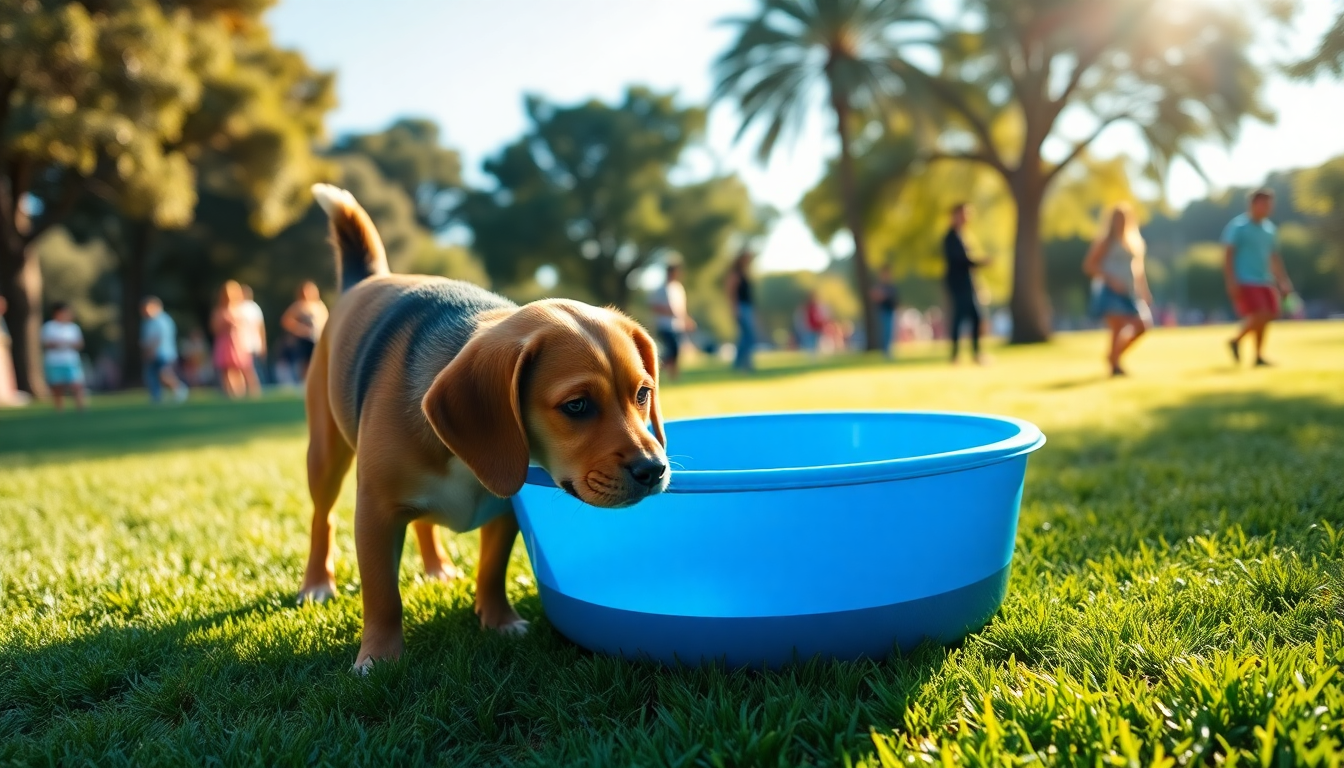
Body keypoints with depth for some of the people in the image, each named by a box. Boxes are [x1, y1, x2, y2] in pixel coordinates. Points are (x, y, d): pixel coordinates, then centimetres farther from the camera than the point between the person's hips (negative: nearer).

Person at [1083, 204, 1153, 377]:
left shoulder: (1135, 242, 16)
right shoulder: (1105, 242, -4)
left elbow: (1138, 269, 23)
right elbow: (1089, 265, -9)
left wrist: (1144, 290, 14)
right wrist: (1110, 279, -21)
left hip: (1128, 291, 7)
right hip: (1109, 290, -7)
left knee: (1142, 325, 4)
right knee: (1118, 326, -21)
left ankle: (1114, 355, 17)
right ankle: (1114, 364, -11)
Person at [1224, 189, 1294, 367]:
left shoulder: (1270, 229, 14)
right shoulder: (1238, 227, -6)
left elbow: (1274, 257, 21)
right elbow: (1229, 255, -10)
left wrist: (1283, 280, 15)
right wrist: (1232, 282, -17)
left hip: (1264, 281, 7)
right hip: (1244, 282, -7)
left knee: (1269, 315, 3)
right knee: (1259, 315, -17)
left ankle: (1258, 356, 12)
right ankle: (1236, 340, 6)